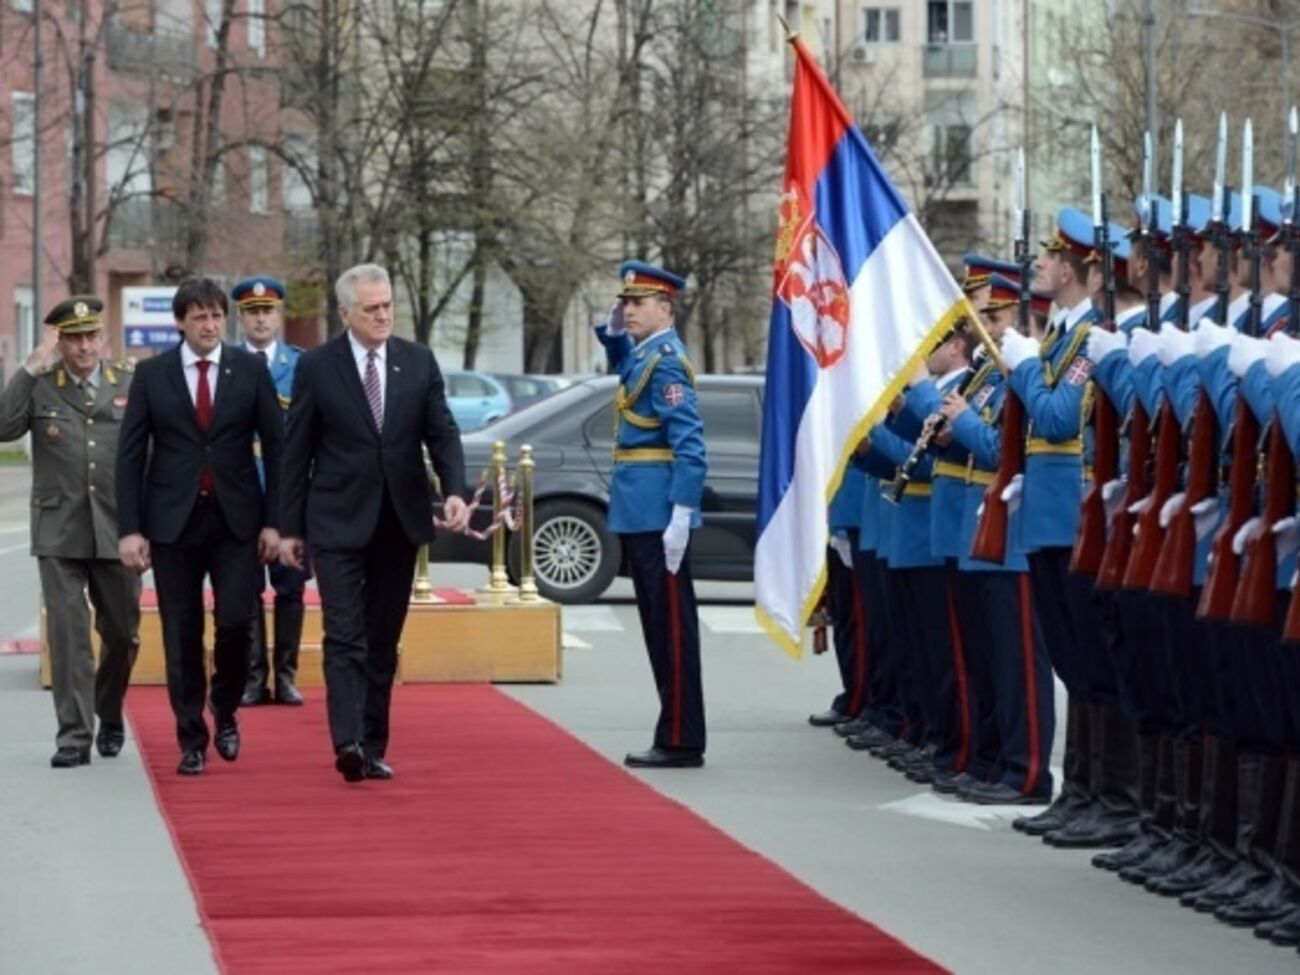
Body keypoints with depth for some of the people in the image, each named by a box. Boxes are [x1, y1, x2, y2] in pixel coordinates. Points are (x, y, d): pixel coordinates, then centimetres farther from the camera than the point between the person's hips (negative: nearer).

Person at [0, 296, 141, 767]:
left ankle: (109, 715, 34)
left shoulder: (131, 385, 4)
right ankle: (74, 734, 0)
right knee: (68, 633, -4)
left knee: (122, 632, 10)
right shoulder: (39, 387, 2)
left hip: (116, 531, 1)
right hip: (60, 533, -1)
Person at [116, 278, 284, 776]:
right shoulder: (152, 375, 2)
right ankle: (192, 739, 12)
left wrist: (273, 520, -1)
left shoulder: (250, 370, 2)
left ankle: (225, 712, 16)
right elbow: (131, 455, 2)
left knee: (235, 622, -11)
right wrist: (130, 528, -5)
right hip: (173, 520, 0)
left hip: (236, 520, 0)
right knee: (182, 637, 2)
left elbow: (275, 447, 5)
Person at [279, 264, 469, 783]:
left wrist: (454, 490, -14)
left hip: (400, 520, 3)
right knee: (345, 636, -12)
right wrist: (290, 527, -1)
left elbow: (442, 432, 4)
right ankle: (348, 743, -23)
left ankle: (373, 746, 13)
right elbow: (296, 451, 0)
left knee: (384, 639, 8)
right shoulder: (316, 367, -2)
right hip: (339, 521, -3)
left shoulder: (419, 362, 6)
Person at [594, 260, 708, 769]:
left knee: (672, 625, -6)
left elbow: (689, 446, -20)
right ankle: (674, 736, 17)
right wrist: (612, 332, 19)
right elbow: (621, 369, 40)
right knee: (658, 625, 12)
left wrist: (681, 517, -25)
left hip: (657, 512, -10)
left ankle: (681, 742, -3)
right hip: (639, 512, 10)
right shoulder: (640, 354, 14)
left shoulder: (667, 361, -14)